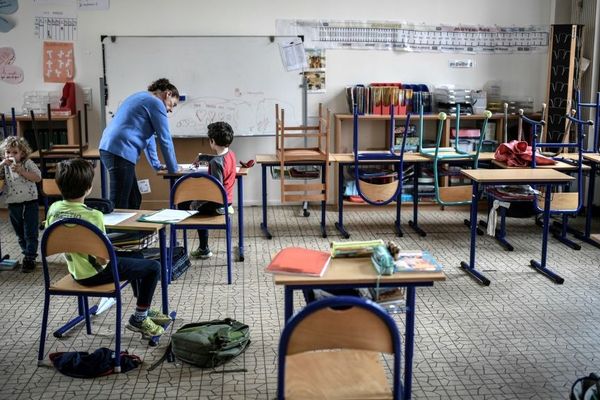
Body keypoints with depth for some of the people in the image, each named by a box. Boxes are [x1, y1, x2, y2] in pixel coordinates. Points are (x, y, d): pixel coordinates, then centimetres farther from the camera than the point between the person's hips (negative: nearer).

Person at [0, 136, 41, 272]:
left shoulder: (28, 164, -5)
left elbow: (38, 178, -15)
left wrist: (21, 171, -22)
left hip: (30, 203, -4)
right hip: (13, 205, 4)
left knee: (30, 233, -1)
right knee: (20, 233, 14)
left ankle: (30, 258, 5)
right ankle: (27, 254, 27)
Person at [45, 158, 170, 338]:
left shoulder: (54, 209, -8)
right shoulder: (93, 216, -29)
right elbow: (102, 259, -26)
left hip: (75, 270, 9)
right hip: (94, 274, -8)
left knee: (134, 257, 29)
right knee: (154, 267, 1)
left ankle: (144, 309, 36)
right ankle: (138, 319, 12)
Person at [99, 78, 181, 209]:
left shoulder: (142, 98, 25)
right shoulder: (156, 103, -4)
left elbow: (147, 136, 30)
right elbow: (165, 139, -3)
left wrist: (157, 165, 33)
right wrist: (174, 169, 8)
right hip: (121, 152, -10)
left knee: (134, 200, 15)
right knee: (119, 204, -9)